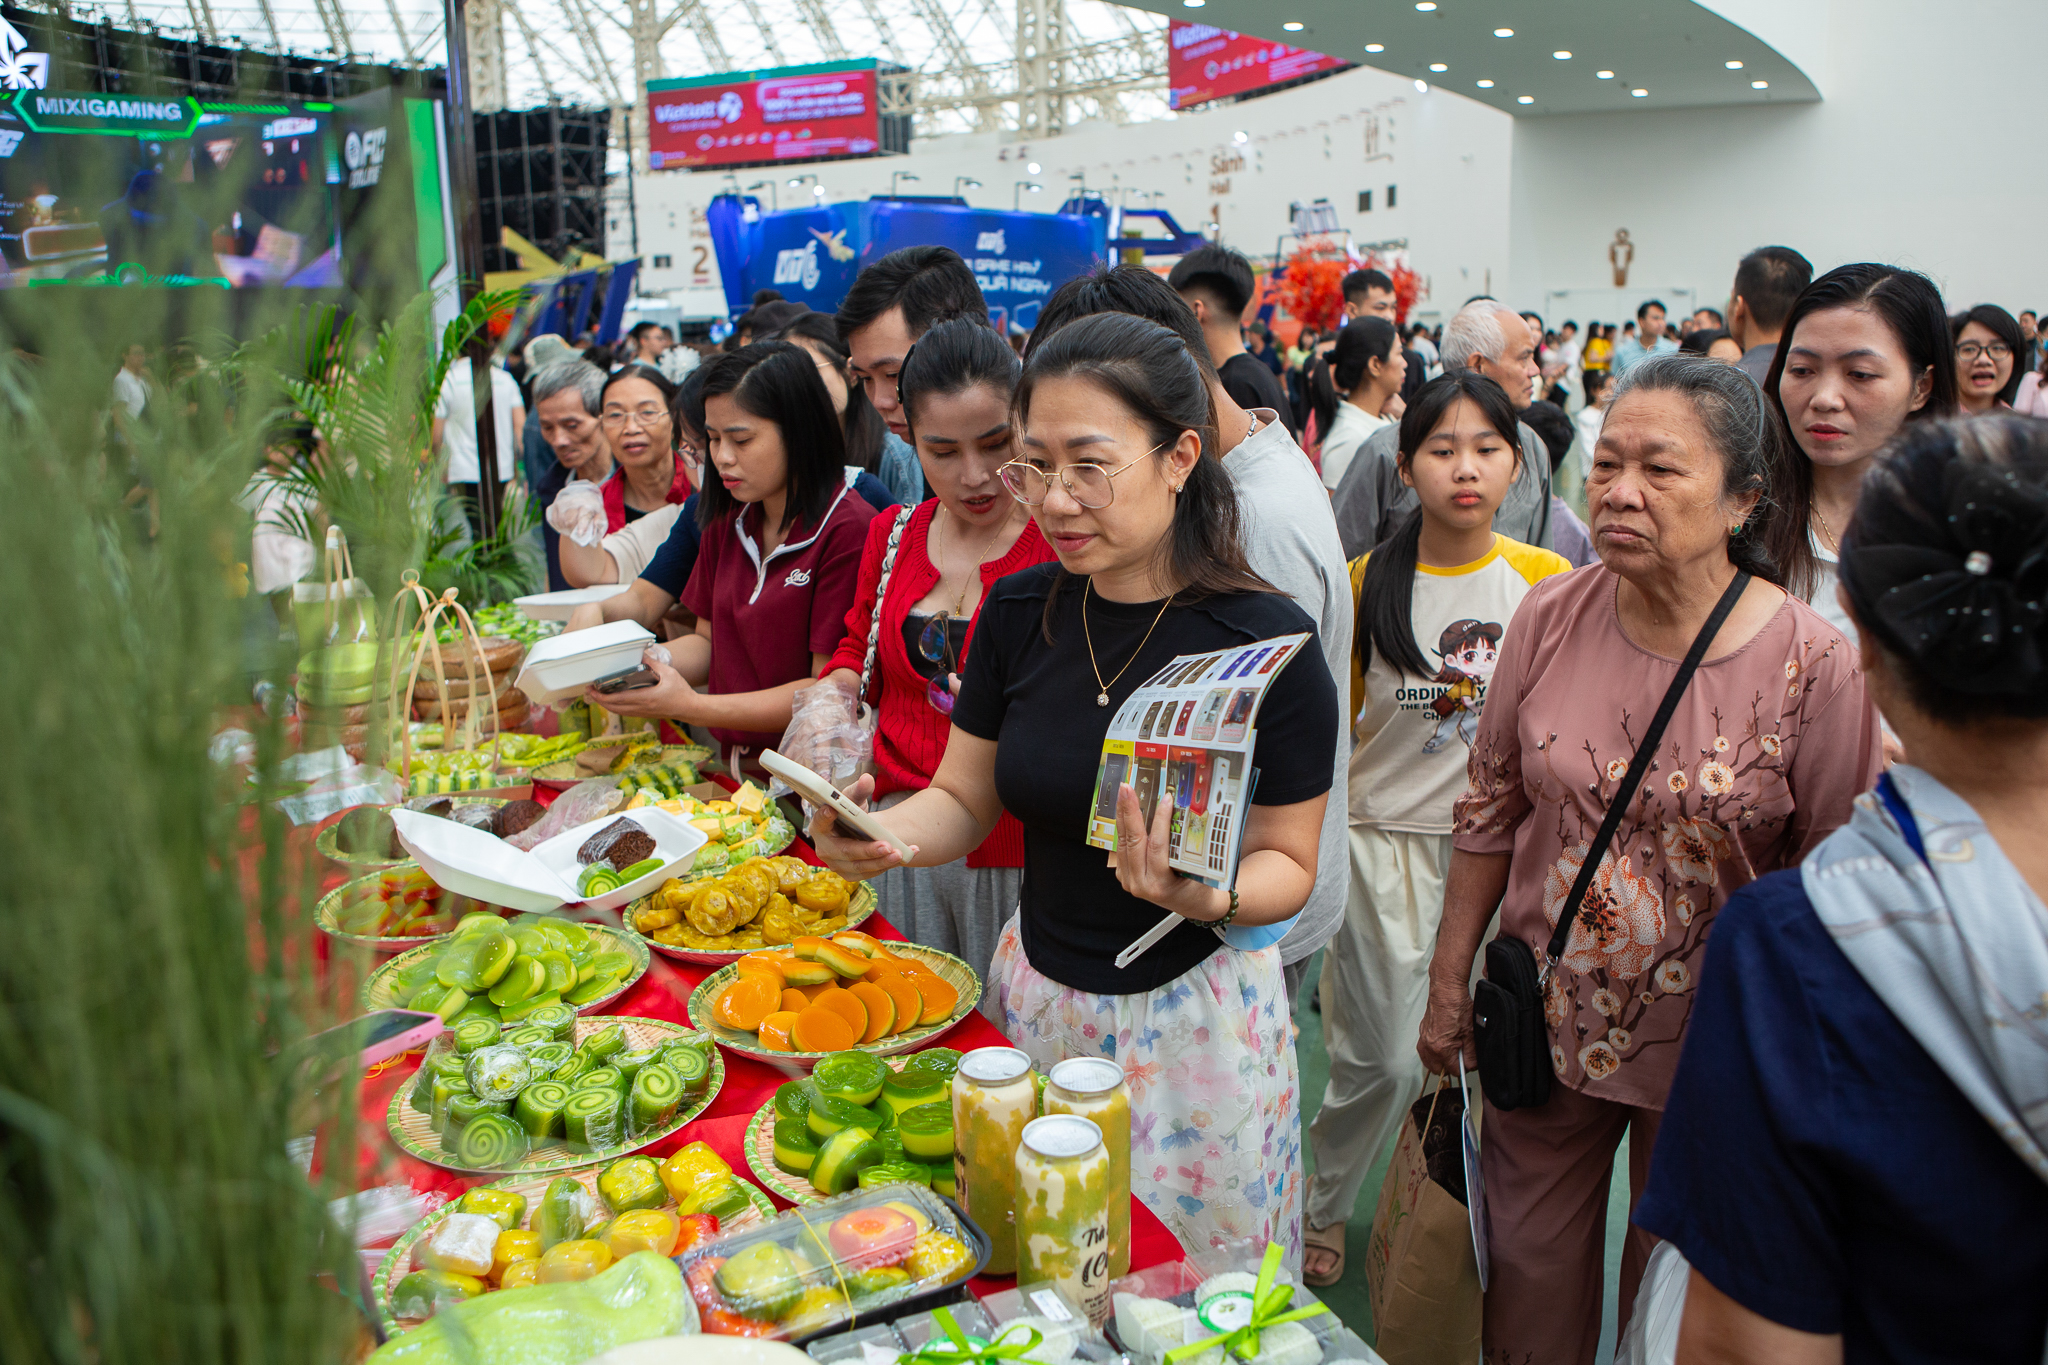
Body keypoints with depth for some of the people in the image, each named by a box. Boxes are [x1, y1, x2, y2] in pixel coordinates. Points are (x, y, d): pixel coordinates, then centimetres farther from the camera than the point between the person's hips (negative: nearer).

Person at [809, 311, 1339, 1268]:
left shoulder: (1268, 642, -17)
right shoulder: (1020, 612, -5)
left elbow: (1288, 864, -9)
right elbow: (963, 799, 4)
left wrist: (1209, 896, -30)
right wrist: (875, 835, -16)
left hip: (1194, 1020, -3)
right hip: (1034, 995, 4)